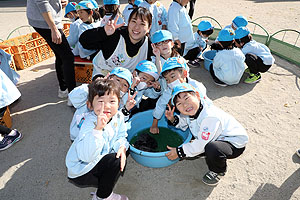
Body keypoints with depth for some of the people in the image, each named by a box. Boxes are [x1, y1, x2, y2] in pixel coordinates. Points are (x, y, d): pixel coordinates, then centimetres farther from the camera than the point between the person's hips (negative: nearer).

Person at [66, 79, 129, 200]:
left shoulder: (118, 116, -11)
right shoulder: (90, 123, -32)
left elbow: (121, 137, 2)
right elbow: (87, 156, -42)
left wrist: (122, 147, -20)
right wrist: (98, 129, -52)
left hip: (97, 160, 8)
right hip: (81, 171, -7)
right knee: (115, 161, -23)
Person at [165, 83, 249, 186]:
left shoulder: (210, 117, -35)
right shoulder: (190, 112, -9)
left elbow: (202, 145, -30)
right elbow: (183, 124, 11)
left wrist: (180, 152, -20)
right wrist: (173, 119, -11)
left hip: (235, 143, -7)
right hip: (217, 138, 8)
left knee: (212, 149, -37)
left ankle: (218, 171, -4)